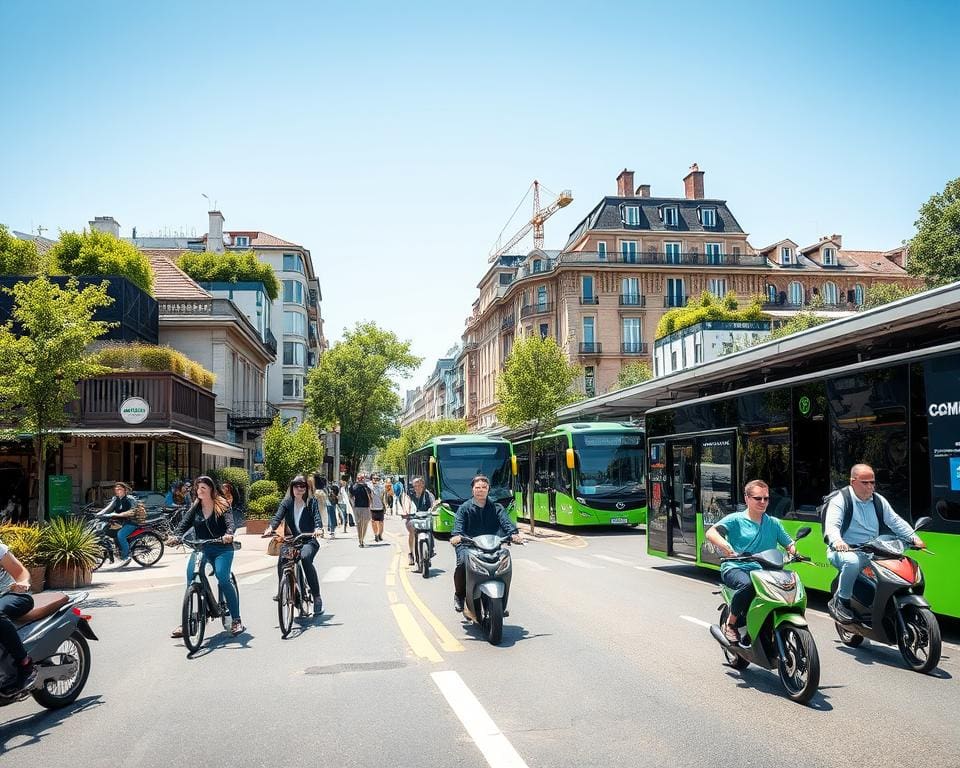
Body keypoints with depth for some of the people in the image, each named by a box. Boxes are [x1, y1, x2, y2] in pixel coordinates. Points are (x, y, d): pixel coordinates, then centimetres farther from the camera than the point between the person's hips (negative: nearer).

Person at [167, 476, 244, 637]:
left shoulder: (222, 506, -1)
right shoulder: (195, 508, 10)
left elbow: (230, 522, -15)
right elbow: (184, 524, -2)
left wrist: (229, 534, -38)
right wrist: (175, 537, -23)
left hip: (222, 548, -3)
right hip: (200, 548, 4)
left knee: (223, 578, -23)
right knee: (191, 575, -19)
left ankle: (236, 620, -13)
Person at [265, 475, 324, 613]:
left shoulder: (312, 501, 5)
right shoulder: (287, 502, 9)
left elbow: (317, 517, -9)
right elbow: (278, 516, -5)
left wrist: (318, 529, -32)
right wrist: (270, 528, -28)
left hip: (308, 540, -2)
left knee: (305, 557, -33)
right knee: (282, 560, -27)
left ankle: (317, 597, -25)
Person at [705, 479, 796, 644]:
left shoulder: (774, 523, 19)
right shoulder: (735, 519, 2)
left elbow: (789, 544, 18)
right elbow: (711, 533, -12)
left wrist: (794, 551, -6)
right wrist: (725, 547, -31)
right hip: (735, 568, -5)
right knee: (748, 584, -38)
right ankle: (730, 624, -14)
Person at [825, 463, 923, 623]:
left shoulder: (879, 501, 12)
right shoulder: (840, 500, -8)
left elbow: (895, 521, 15)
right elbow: (831, 526, -21)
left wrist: (913, 538, -2)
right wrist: (837, 541, -43)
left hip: (873, 551, 6)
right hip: (846, 550, -6)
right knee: (852, 562, -38)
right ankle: (841, 601, -17)